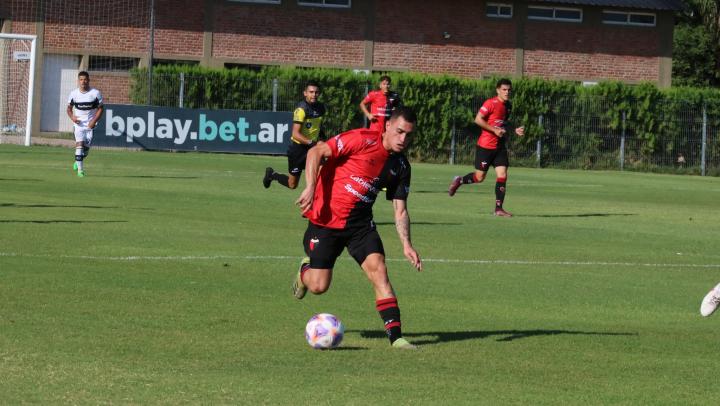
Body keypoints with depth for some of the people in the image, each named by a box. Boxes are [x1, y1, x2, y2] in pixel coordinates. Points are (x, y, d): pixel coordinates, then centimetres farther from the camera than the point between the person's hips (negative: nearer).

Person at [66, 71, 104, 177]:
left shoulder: (96, 93, -6)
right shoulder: (73, 94, -1)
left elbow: (100, 109, 0)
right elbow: (69, 108, 10)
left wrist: (94, 120, -13)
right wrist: (72, 117, -11)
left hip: (90, 123, 0)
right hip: (78, 123, 0)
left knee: (86, 147, 1)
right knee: (79, 144, -15)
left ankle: (78, 161, 31)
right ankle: (80, 169, -14)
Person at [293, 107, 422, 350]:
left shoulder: (401, 166, 5)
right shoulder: (362, 140, -15)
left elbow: (400, 211, 10)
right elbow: (316, 153, -15)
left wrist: (406, 245, -2)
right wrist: (310, 188, -26)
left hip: (360, 223, 5)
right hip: (326, 219, -4)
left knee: (378, 268, -17)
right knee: (318, 286, -4)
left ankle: (395, 336, -18)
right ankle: (305, 269, 34)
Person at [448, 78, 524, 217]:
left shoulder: (508, 105, 11)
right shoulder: (491, 103, -14)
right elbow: (478, 119, -17)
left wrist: (515, 130, 10)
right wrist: (495, 130, -21)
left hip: (500, 147, 7)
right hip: (485, 146, -7)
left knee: (502, 175, -4)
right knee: (480, 177, 0)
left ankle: (498, 208, -1)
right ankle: (459, 181, 28)